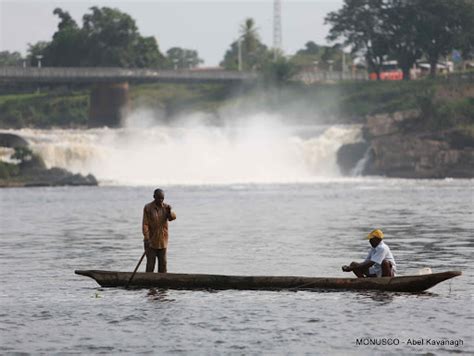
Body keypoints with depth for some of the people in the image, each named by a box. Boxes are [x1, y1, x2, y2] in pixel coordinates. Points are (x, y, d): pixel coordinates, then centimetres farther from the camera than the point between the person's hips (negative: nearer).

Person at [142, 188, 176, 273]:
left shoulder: (166, 207, 4)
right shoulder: (148, 208, -6)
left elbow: (173, 217, -13)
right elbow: (145, 224, -11)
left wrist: (170, 212, -35)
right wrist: (146, 238, -20)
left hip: (162, 242, 3)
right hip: (151, 241, -3)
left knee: (163, 263, 8)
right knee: (150, 264, -3)